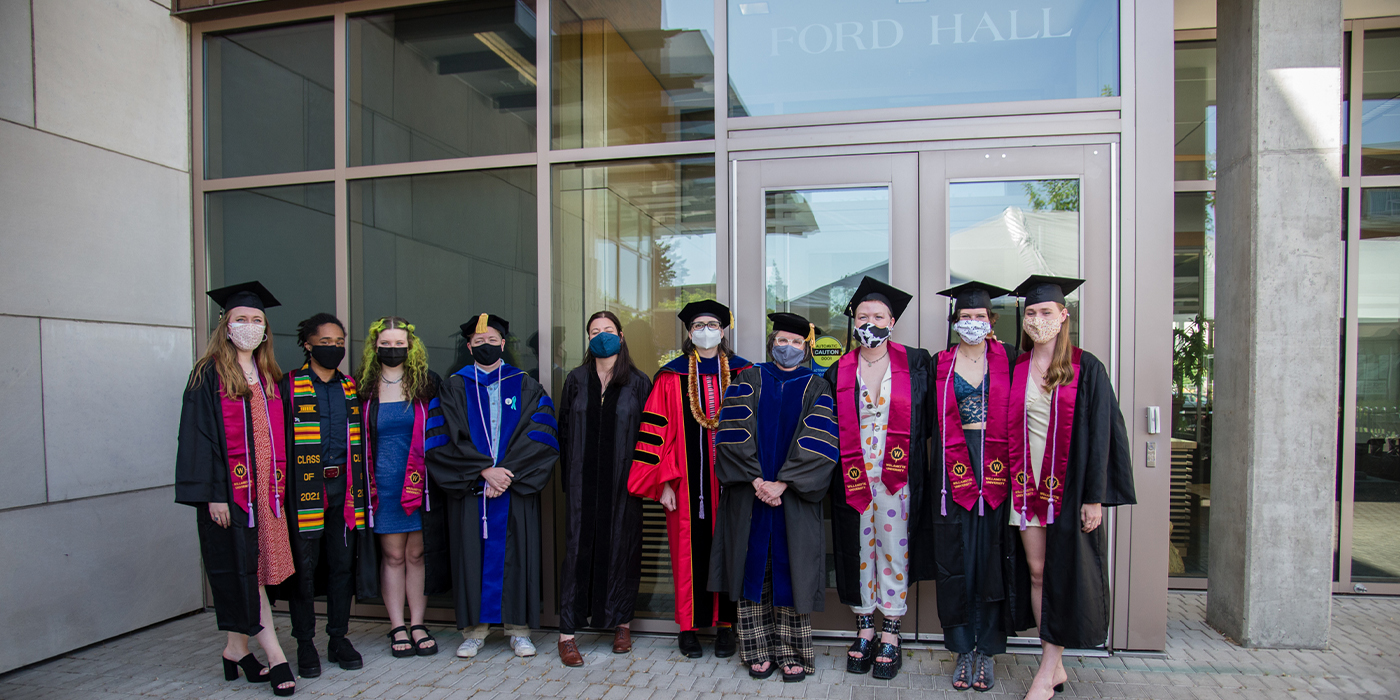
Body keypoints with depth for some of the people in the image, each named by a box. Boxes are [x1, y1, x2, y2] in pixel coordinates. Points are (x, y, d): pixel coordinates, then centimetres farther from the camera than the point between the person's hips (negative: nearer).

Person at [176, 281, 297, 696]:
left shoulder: (269, 377, 13)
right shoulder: (210, 375, -4)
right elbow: (198, 435, -9)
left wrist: (281, 485, 10)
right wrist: (212, 494, -15)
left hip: (266, 488, 6)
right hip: (229, 487, -5)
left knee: (252, 569, 10)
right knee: (243, 571, -1)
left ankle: (236, 650, 22)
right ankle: (275, 657, 3)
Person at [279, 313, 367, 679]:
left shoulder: (351, 388, 14)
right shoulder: (289, 386, 2)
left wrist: (363, 483, 10)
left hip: (344, 486, 4)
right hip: (305, 487, -3)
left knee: (342, 565, 7)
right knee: (304, 568, 2)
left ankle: (339, 639, 19)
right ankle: (305, 644, 16)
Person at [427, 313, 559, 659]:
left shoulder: (525, 386, 8)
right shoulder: (454, 387, 8)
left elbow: (540, 436, -3)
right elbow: (447, 439, -3)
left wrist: (507, 471, -14)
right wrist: (485, 470, -15)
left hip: (516, 488, 0)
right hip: (469, 489, 0)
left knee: (515, 553, 1)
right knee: (473, 553, 2)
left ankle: (519, 628, 13)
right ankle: (474, 629, 16)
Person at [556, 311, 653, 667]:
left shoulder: (638, 383, 3)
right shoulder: (576, 380, 8)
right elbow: (564, 431, 7)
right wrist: (568, 477, 1)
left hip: (623, 483, -1)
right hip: (583, 482, 1)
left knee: (622, 547, 6)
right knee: (579, 548, -1)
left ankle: (622, 623, 22)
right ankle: (567, 631, 5)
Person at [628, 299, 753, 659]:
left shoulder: (743, 374, 6)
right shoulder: (671, 377, 3)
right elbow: (657, 430, 1)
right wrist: (664, 482, -6)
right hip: (688, 484, -1)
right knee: (690, 551, 4)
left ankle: (725, 624, 19)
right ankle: (689, 626, 18)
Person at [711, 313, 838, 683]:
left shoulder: (817, 389, 5)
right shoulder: (748, 381, 7)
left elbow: (817, 446, -6)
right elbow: (733, 434, -4)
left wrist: (781, 484, -16)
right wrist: (756, 481, -14)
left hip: (794, 499, 0)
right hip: (748, 496, 1)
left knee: (791, 570, 2)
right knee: (753, 568, 4)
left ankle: (792, 653, 15)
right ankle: (759, 650, 17)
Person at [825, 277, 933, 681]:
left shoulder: (915, 364, 2)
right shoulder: (839, 372, 5)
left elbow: (928, 420, 4)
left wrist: (920, 467, -3)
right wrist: (838, 477, 2)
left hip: (897, 475, -1)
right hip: (854, 477, 2)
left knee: (893, 549, 3)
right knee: (859, 549, 8)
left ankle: (890, 637, 16)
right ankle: (864, 632, 21)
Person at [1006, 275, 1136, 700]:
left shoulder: (1085, 368, -4)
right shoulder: (1014, 369, 5)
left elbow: (1099, 433, -6)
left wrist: (1094, 497, -10)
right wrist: (1013, 480, 3)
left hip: (1069, 485, -3)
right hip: (1027, 484, 3)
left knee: (1063, 573, 3)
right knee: (1036, 572, 8)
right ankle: (1054, 666, 21)